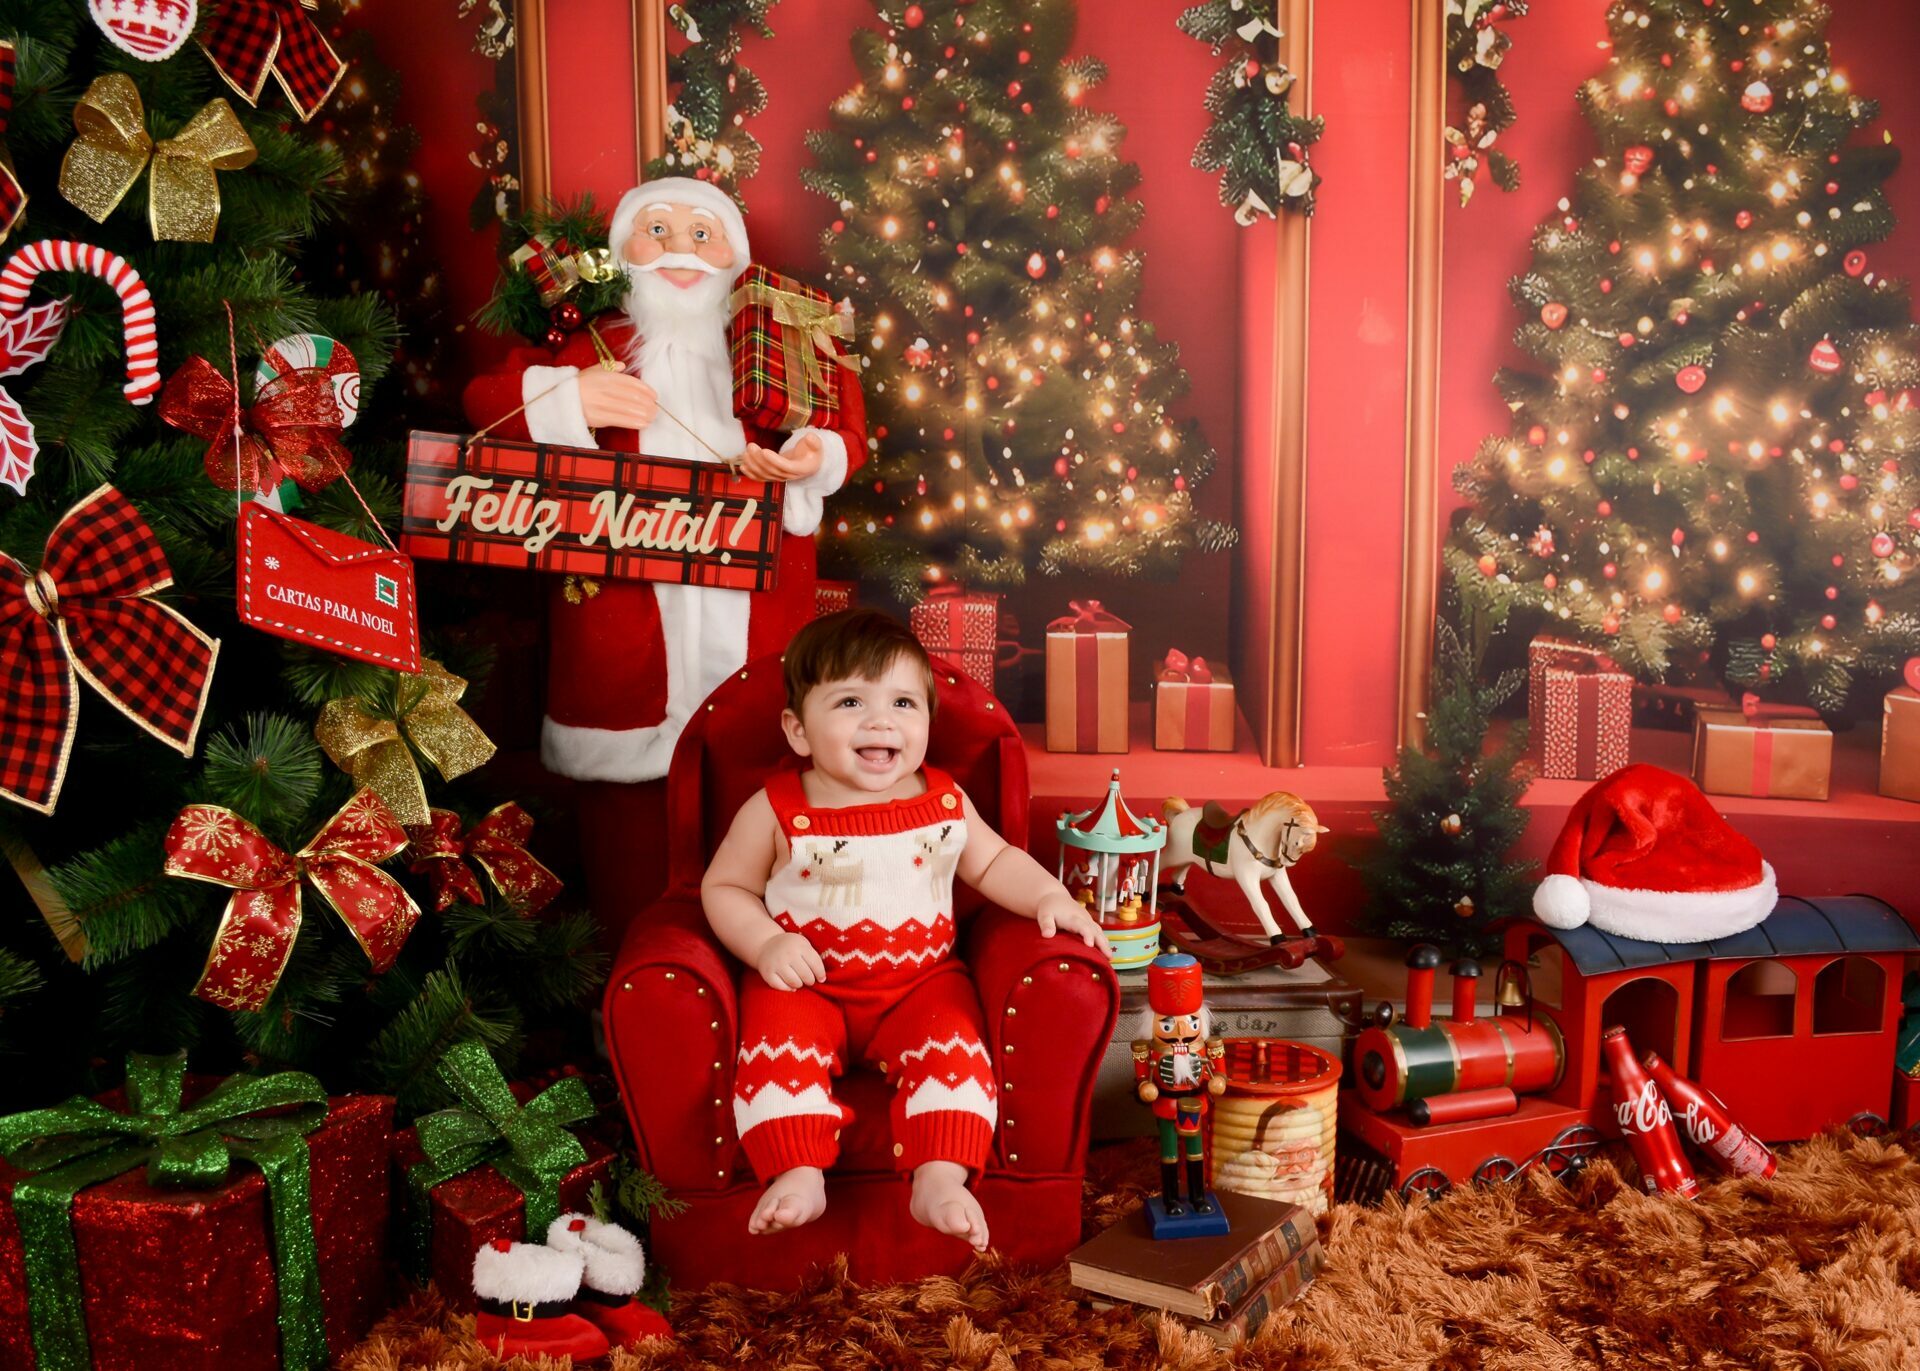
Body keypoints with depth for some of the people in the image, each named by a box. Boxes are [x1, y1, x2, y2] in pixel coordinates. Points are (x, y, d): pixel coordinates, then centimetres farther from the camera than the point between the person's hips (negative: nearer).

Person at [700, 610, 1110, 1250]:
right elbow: (724, 887, 2)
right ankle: (799, 1176, -23)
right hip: (806, 984, -1)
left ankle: (940, 1181, -22)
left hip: (920, 982, 2)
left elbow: (993, 861, 17)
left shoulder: (945, 801, 2)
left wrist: (1048, 897, -2)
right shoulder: (776, 812, -6)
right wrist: (765, 944, -15)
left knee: (953, 1047, -23)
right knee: (777, 1041, -27)